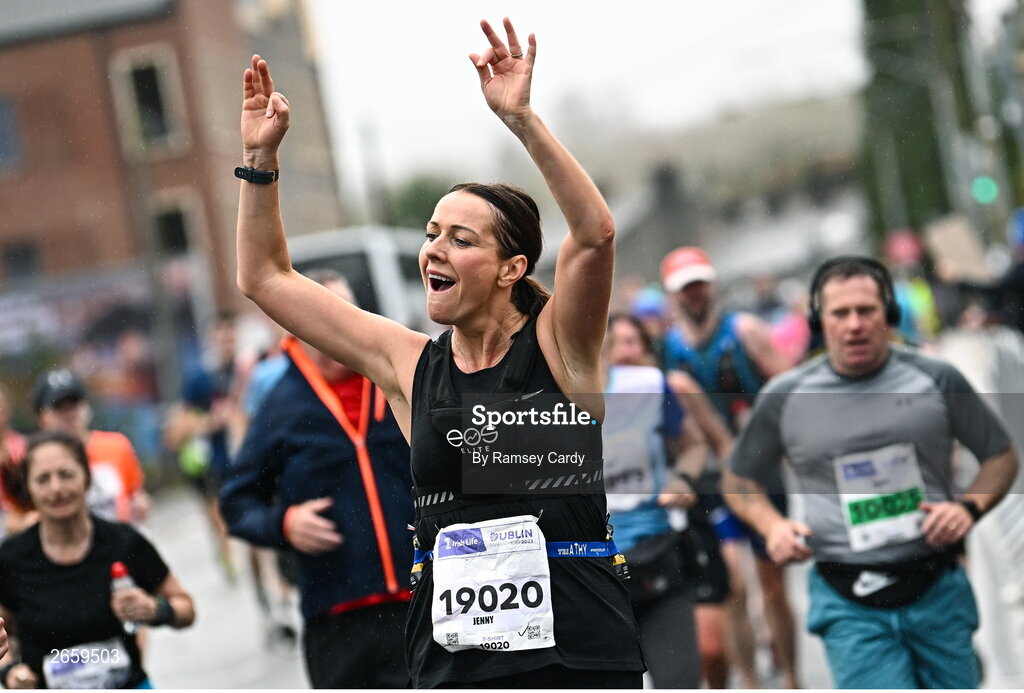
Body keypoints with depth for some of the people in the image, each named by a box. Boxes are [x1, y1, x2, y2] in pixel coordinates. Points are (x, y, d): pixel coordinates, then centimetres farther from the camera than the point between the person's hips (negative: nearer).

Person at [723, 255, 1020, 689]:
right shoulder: (784, 398, 3)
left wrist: (969, 507, -6)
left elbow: (1001, 456, 12)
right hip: (849, 603, -1)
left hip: (937, 589, 1)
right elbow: (740, 481, 16)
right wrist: (772, 526, -3)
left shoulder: (937, 380, 3)